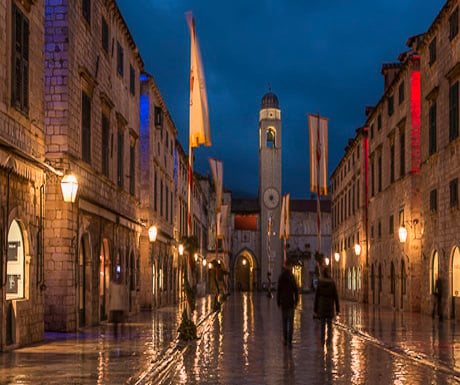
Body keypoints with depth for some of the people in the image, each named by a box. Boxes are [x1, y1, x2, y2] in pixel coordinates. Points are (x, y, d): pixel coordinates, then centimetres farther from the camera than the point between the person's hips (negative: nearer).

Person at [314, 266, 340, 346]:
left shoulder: (319, 283, -4)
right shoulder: (332, 283, -6)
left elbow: (316, 296, -2)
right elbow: (336, 296, -4)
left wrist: (315, 309, 4)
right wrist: (337, 309, 3)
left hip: (321, 306, 1)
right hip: (330, 306, -1)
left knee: (322, 324, 9)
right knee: (330, 325, 6)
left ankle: (322, 342, 9)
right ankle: (329, 342, -2)